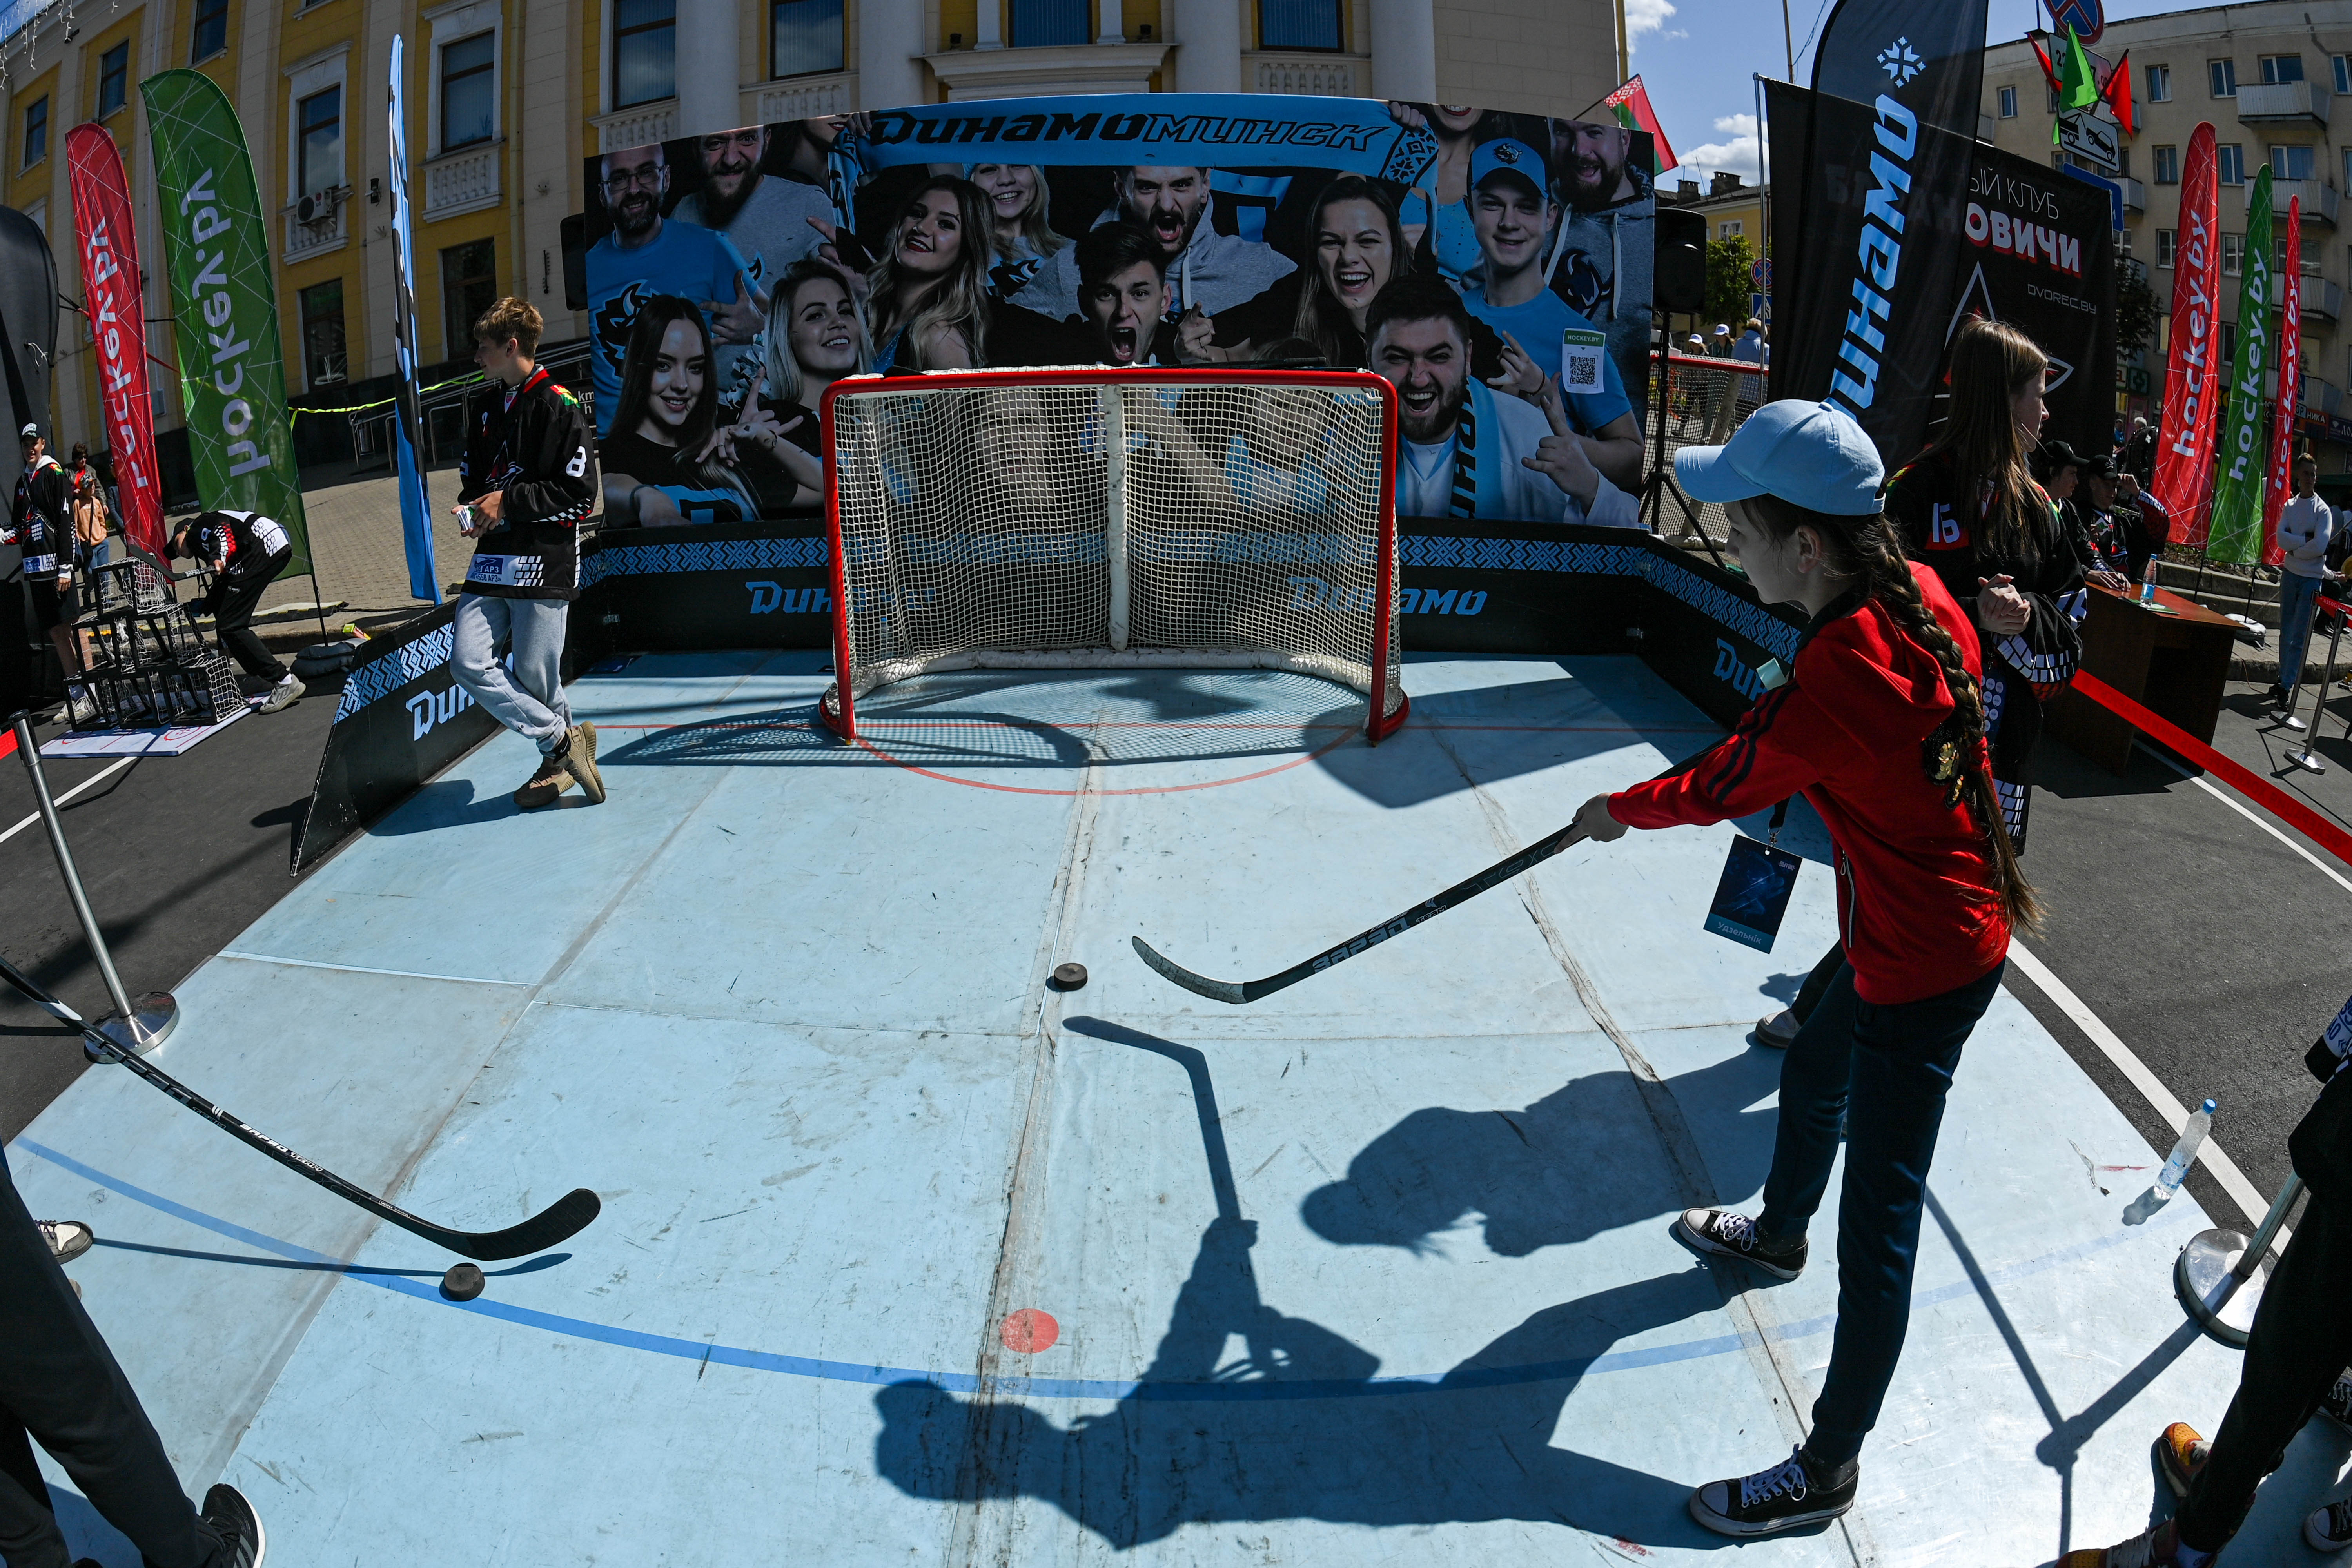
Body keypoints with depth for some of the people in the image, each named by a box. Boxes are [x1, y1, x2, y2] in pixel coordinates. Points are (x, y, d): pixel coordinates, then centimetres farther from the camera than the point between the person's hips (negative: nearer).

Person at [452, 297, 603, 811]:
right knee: (468, 662, -5)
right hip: (493, 557, 7)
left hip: (545, 561, -7)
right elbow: (471, 476, 29)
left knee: (534, 675, -4)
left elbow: (581, 496, -12)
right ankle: (563, 742, 4)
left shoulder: (560, 407, -7)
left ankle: (559, 757, 21)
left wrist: (510, 501, -12)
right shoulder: (489, 411, 18)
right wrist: (473, 507, 6)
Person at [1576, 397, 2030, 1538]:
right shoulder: (1919, 596, -7)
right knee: (1812, 1074, 33)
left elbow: (1725, 788, -15)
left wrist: (1623, 812, 3)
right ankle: (1778, 1233, 62)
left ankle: (1827, 1471, 18)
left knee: (1877, 1227, 3)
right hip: (1943, 920, 10)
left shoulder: (1837, 682, -32)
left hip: (1919, 969, -10)